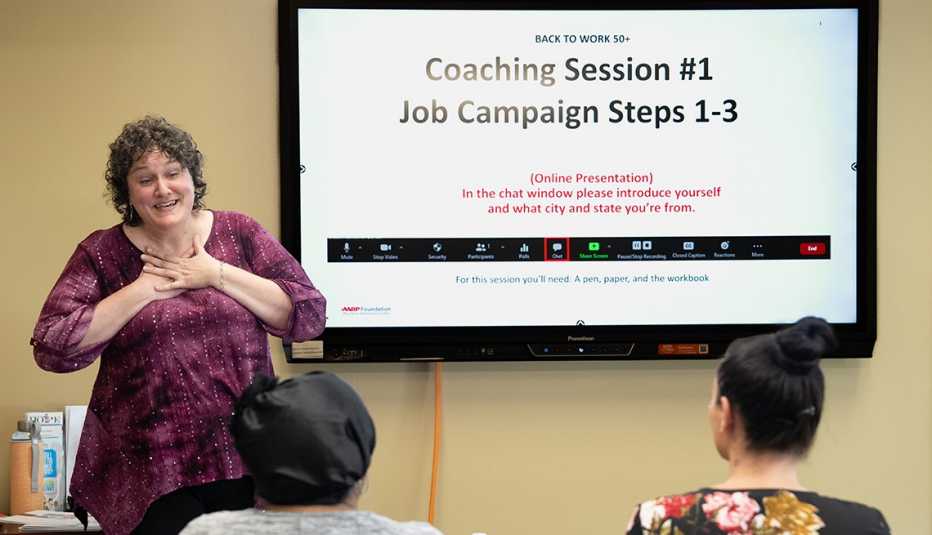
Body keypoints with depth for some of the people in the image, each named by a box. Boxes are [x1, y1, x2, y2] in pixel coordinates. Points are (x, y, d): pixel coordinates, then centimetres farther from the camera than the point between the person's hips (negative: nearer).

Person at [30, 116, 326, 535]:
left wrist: (217, 274, -8)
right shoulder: (102, 254, 2)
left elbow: (309, 315, -1)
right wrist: (144, 289, -9)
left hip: (247, 463, 2)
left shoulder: (240, 235, 6)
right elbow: (52, 348, -7)